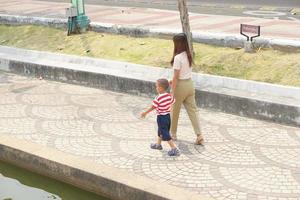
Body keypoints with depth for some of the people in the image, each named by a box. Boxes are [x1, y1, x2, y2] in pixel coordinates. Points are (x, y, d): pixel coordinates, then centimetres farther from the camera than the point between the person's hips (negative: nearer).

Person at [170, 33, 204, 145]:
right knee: (192, 110, 7)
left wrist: (172, 92, -13)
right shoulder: (188, 55, 4)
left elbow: (176, 76, -19)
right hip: (190, 84, 7)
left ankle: (173, 133, 30)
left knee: (174, 111, 13)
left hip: (181, 86, -7)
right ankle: (199, 136, 0)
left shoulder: (178, 57, -20)